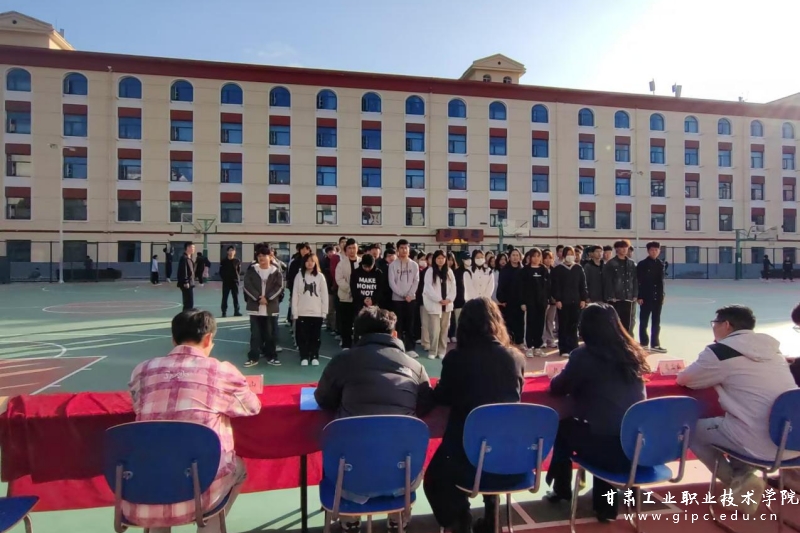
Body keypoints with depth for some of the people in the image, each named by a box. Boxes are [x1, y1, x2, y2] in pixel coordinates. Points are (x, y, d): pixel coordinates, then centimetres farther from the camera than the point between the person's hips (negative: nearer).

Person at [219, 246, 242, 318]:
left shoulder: (237, 261, 0)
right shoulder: (223, 261, -1)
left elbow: (239, 271, 6)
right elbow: (221, 271, 4)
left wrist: (237, 277, -4)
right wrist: (224, 277, -5)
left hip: (235, 281, 1)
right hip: (226, 281, 0)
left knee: (236, 297, 5)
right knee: (225, 297, 2)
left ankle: (236, 311, 12)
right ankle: (224, 312, 8)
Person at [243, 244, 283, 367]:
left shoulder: (276, 272, 2)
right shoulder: (251, 270, 3)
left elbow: (279, 287, -5)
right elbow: (247, 286, -5)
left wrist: (267, 298, -15)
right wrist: (258, 298, -15)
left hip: (271, 308, 0)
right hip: (255, 307, 0)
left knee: (270, 334, 7)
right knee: (255, 334, 4)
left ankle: (271, 357, 19)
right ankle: (253, 357, 12)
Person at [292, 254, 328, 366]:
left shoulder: (320, 276, 0)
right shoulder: (299, 276, 1)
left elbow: (324, 295, 2)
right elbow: (295, 295, 1)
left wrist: (324, 312, -2)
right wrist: (294, 313, -3)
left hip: (317, 312, 0)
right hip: (302, 312, 0)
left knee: (315, 336, 7)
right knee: (302, 336, 5)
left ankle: (314, 357, 20)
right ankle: (304, 357, 17)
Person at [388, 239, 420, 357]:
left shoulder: (414, 265, 6)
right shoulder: (393, 265, 0)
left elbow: (416, 281, 2)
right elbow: (391, 283, -5)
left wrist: (409, 295, -11)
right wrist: (403, 295, -12)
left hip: (411, 298, 2)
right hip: (397, 299, -1)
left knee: (410, 325, 5)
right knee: (398, 325, 1)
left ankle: (410, 348, 10)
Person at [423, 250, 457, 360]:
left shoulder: (449, 271, 10)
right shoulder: (430, 271, -4)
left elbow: (453, 287, 7)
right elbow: (429, 288, -10)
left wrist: (449, 299, -8)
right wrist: (439, 300, -13)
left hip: (447, 305, 4)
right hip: (434, 304, -4)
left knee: (444, 329, 8)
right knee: (435, 329, -8)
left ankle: (442, 351, 17)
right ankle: (432, 351, 3)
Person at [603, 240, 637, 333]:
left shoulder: (632, 264, 11)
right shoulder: (610, 264, -4)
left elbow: (635, 280, 11)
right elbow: (608, 281, -8)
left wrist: (634, 295, 4)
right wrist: (611, 296, -14)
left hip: (628, 298, 4)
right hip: (614, 298, -4)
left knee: (626, 322, 8)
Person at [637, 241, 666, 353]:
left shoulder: (660, 264, 9)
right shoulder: (642, 264, -7)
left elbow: (661, 281, 14)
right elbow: (638, 282, -10)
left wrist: (662, 295, 10)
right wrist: (639, 297, -14)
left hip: (657, 297, 5)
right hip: (645, 297, -5)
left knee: (656, 322, 8)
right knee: (644, 322, 4)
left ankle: (655, 345, 14)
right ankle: (643, 343, 14)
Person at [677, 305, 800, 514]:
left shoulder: (721, 351, -10)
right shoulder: (770, 346, 9)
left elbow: (683, 380, 3)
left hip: (761, 445, -7)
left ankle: (740, 480, 3)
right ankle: (743, 473, 16)